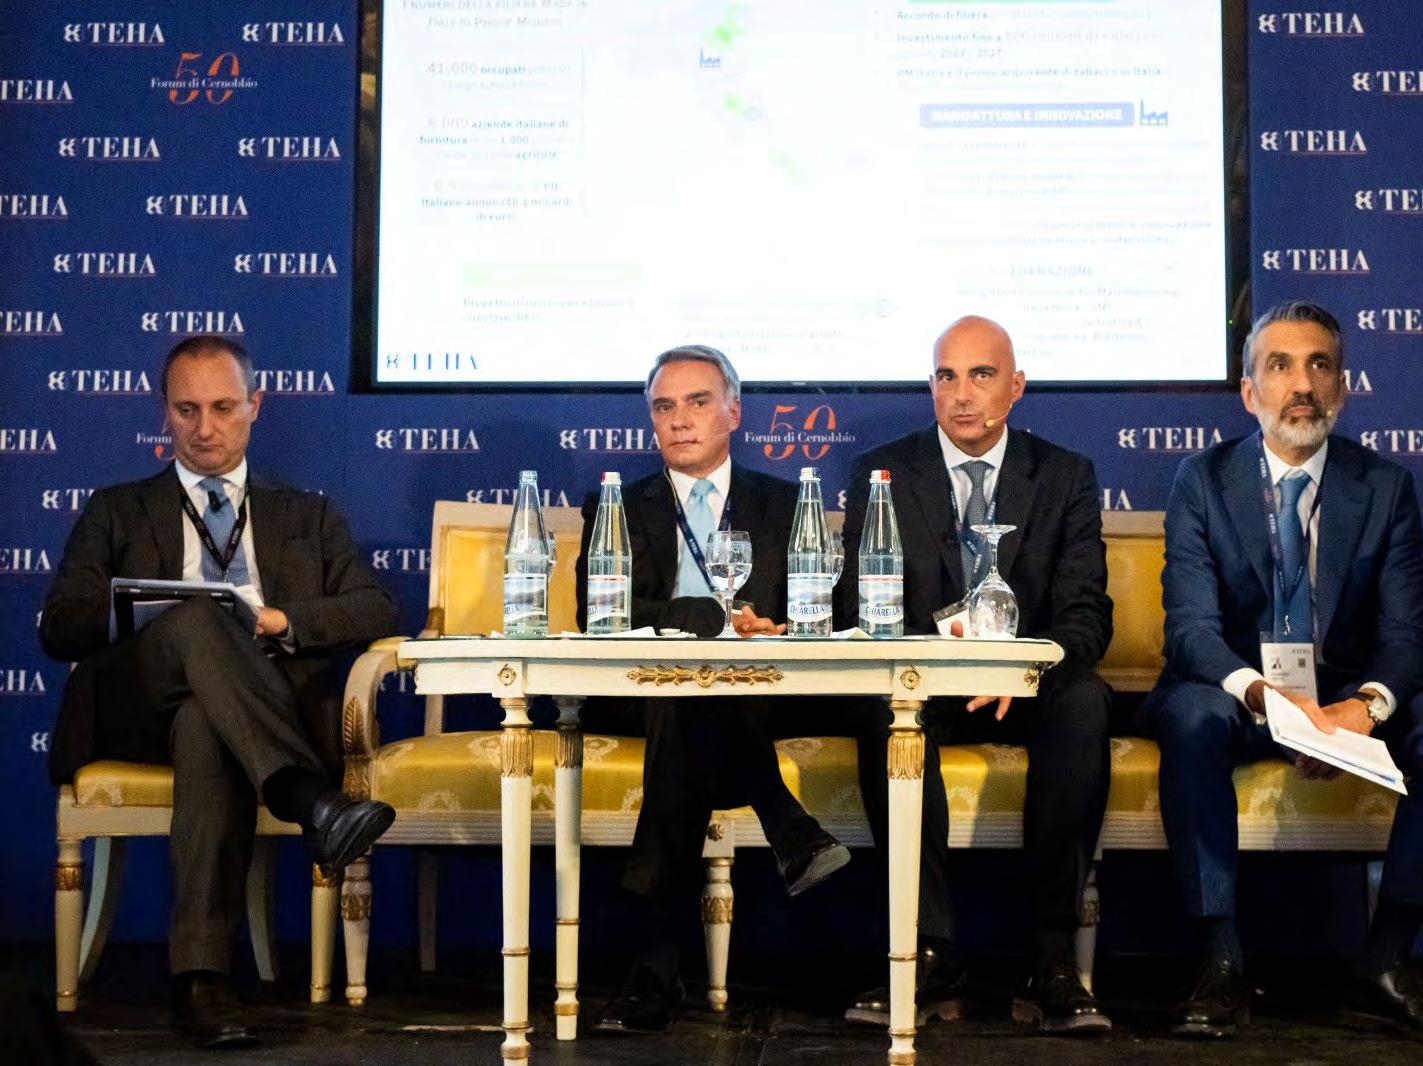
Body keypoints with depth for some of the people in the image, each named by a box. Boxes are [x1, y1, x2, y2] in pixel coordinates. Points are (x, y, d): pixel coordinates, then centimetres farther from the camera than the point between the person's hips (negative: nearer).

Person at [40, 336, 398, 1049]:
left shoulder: (308, 516, 28)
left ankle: (202, 977, -49)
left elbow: (377, 612, 13)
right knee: (196, 619, -36)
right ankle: (312, 800, -53)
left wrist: (279, 619, -7)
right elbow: (61, 627, 12)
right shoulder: (117, 512, 27)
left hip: (276, 702, 0)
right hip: (137, 704, 0)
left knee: (206, 728, -40)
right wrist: (163, 620, -8)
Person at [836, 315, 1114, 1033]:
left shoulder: (1066, 477, 6)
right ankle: (931, 954, -32)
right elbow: (857, 608, -2)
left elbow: (1086, 613, -3)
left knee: (1085, 702, -33)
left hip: (1028, 689, 1)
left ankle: (1052, 959, -31)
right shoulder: (880, 474, 5)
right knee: (881, 705, -35)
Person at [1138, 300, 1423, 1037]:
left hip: (1349, 695, 2)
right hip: (1237, 692, -2)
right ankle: (1220, 962, -31)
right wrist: (1260, 693, -32)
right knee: (1192, 716, -35)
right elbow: (1190, 625, -11)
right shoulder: (1202, 481, -1)